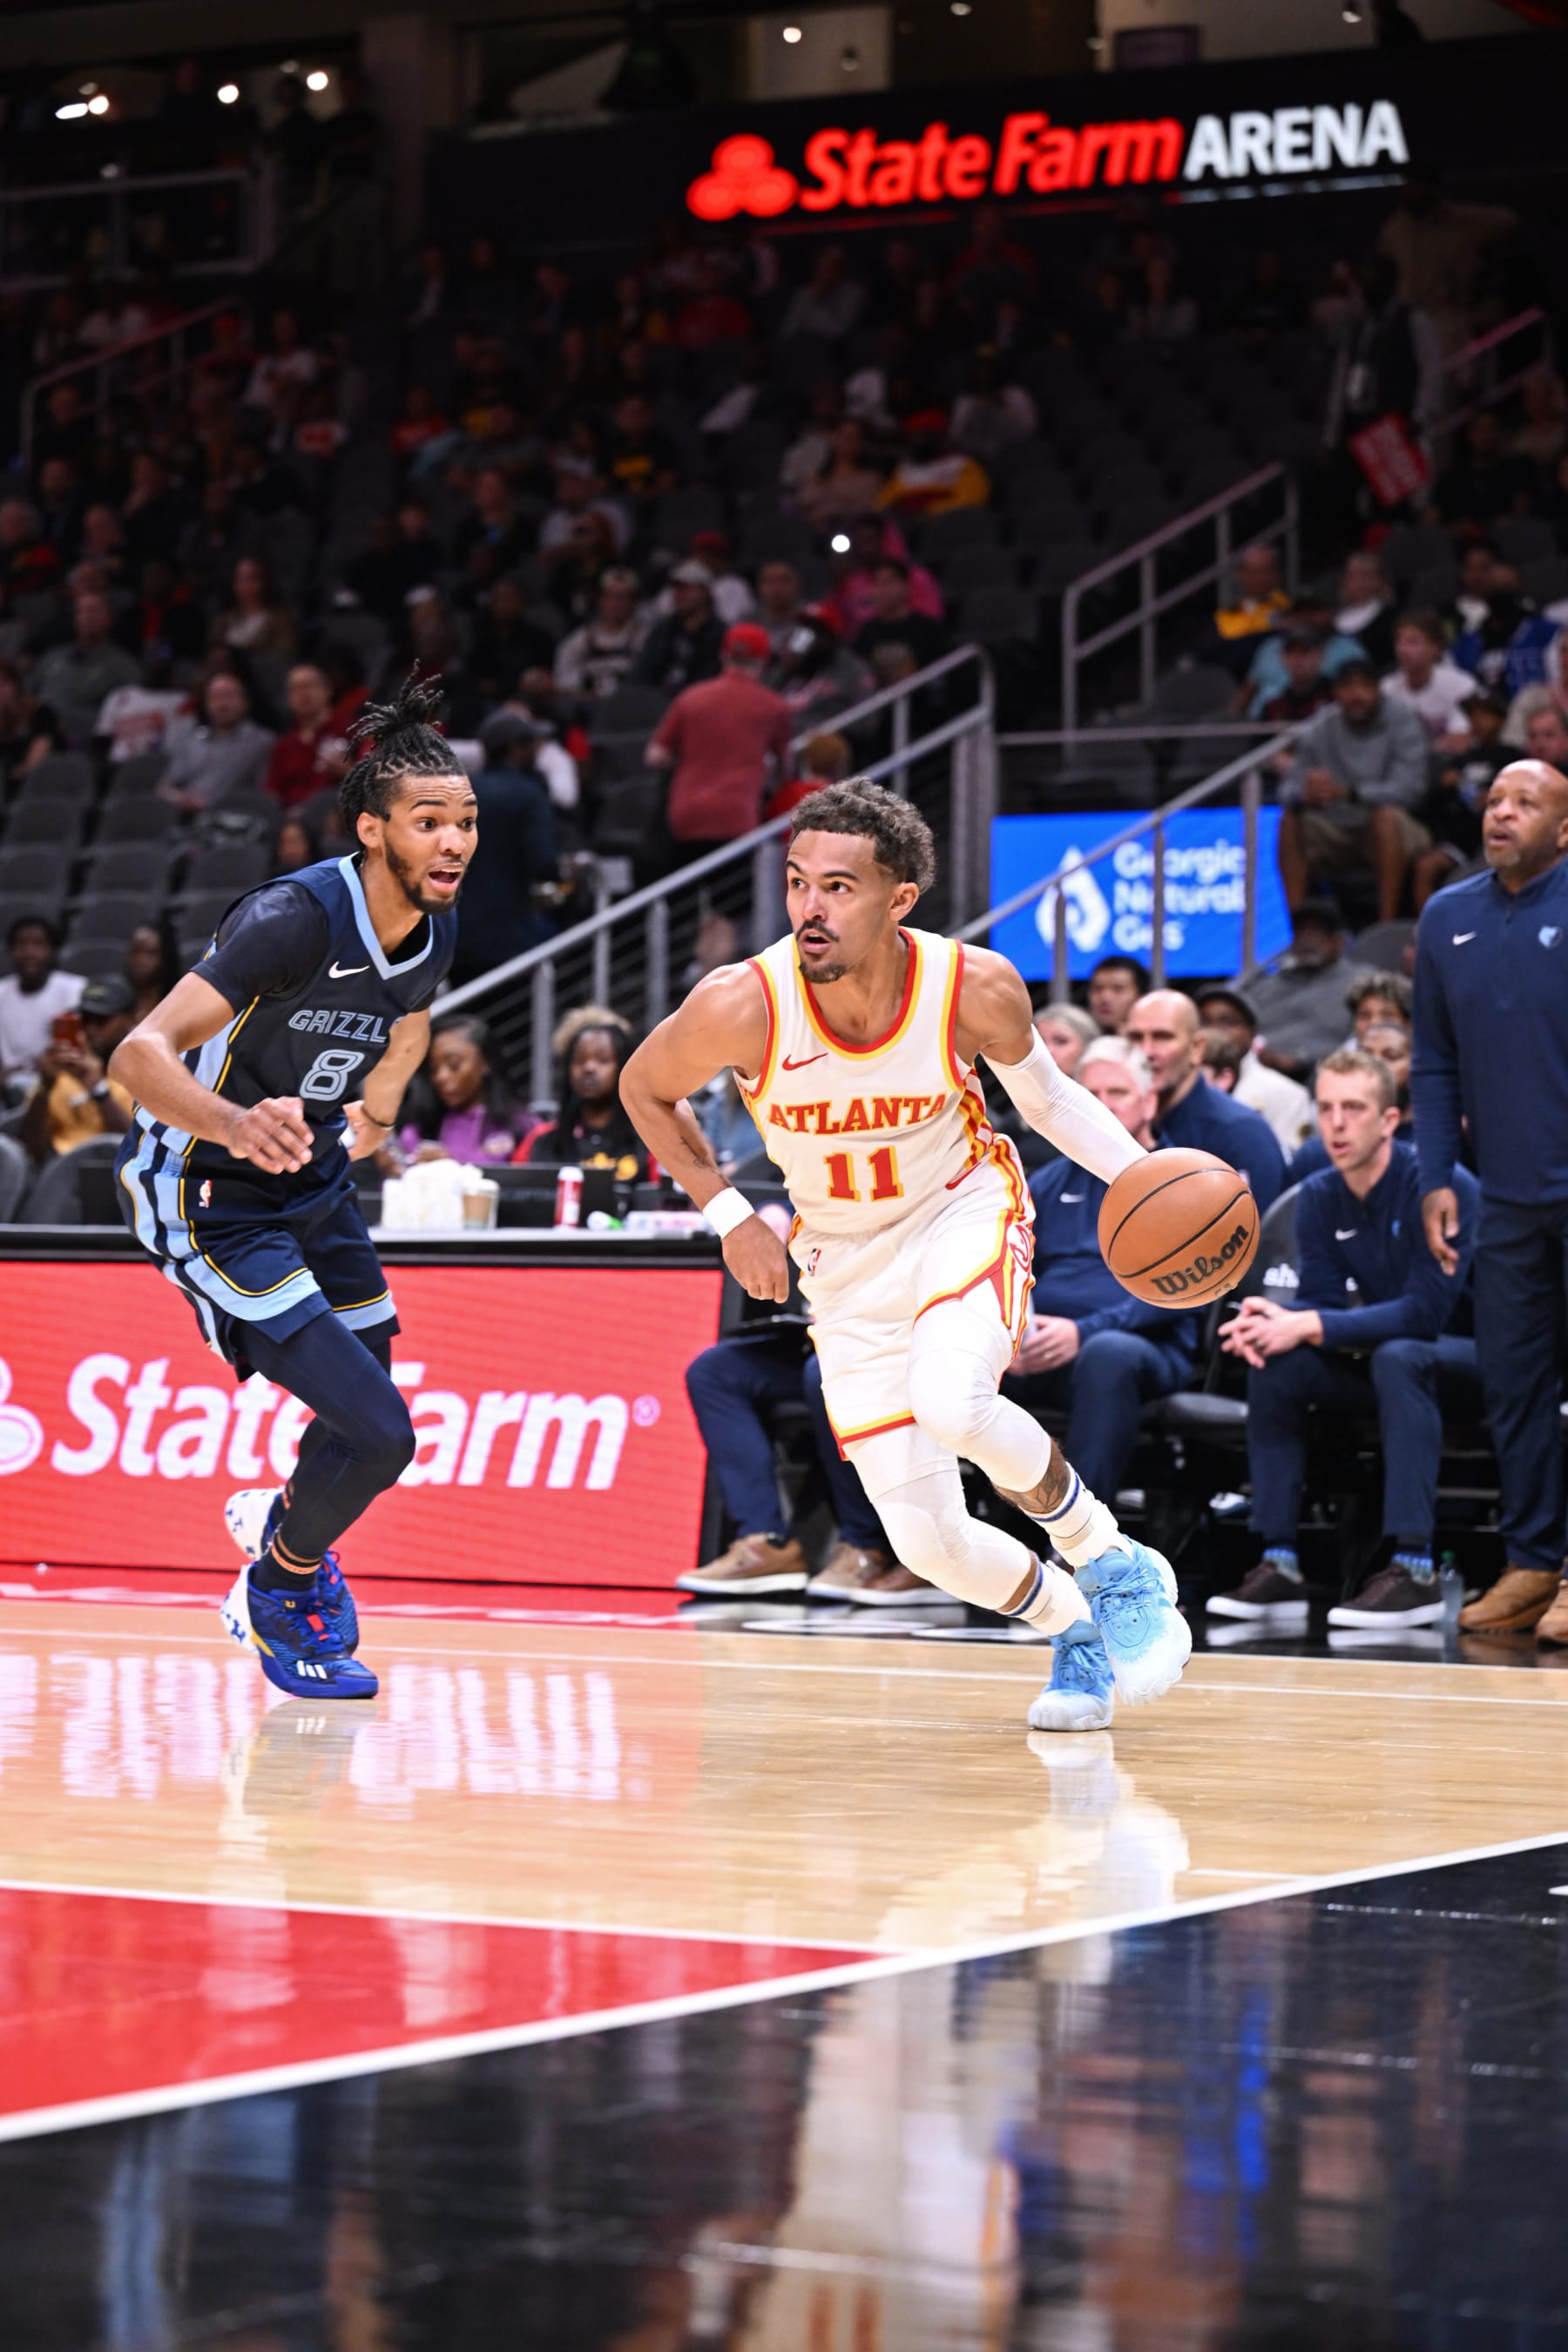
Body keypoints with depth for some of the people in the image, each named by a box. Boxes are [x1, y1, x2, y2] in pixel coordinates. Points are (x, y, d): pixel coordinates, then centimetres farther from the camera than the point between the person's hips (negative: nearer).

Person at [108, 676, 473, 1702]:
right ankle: (280, 1589, 15)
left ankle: (282, 1523, 54)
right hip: (208, 1196, -8)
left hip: (312, 1178, 8)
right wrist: (236, 1124, -54)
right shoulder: (295, 917, -29)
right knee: (377, 1435, -15)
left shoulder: (436, 926, -5)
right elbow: (140, 1055, -36)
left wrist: (378, 1107, 5)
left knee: (370, 1415, 20)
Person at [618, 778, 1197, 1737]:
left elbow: (1043, 1092, -1)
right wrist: (731, 1216, -9)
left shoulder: (975, 985, -23)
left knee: (952, 1404, -34)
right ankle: (1080, 1631, 27)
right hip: (848, 1263, 2)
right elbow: (645, 1089, -3)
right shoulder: (742, 1005, -25)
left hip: (964, 1210, -2)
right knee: (929, 1544, -4)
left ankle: (1112, 1563, -7)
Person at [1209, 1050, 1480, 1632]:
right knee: (1274, 1362, -16)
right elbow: (1321, 1304, -3)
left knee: (1399, 1356, -37)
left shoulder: (1444, 1186, -20)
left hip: (1474, 1364, -6)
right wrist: (1276, 1320, -27)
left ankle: (1413, 1568, -38)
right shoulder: (1320, 1197, 1)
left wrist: (1310, 1327, -34)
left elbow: (1426, 1310, -28)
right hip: (1382, 1362, 6)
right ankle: (1280, 1566, -17)